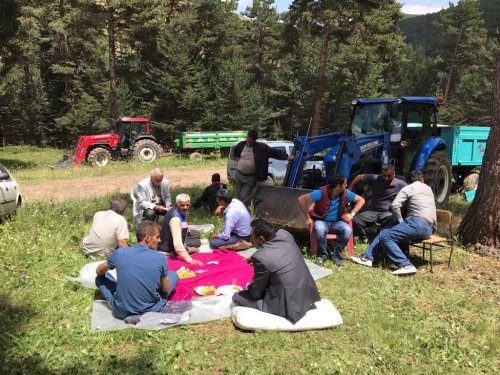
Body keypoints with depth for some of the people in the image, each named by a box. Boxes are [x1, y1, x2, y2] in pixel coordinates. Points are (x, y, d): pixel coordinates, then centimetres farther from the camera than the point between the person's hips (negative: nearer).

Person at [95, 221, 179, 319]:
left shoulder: (120, 253, -9)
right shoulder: (160, 258, -14)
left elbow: (98, 271, 12)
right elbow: (166, 289, -1)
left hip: (122, 312, 1)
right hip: (152, 310, -1)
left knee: (100, 278, 21)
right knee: (173, 275, 19)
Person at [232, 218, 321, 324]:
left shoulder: (260, 257, -22)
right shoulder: (285, 234, -3)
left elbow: (256, 293, -8)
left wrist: (248, 288, 13)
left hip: (291, 306, -8)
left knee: (237, 297, 3)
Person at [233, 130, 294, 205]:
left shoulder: (261, 147, -10)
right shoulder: (241, 144, 3)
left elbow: (274, 151, -14)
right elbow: (235, 151, 26)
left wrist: (286, 156, -21)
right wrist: (238, 158, 12)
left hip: (251, 178, -4)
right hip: (239, 175, 4)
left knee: (244, 198, -9)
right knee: (239, 196, 15)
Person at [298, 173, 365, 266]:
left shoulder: (346, 193, -9)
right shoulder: (321, 193, -22)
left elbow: (361, 200, 5)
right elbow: (301, 199, -19)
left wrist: (352, 214, -8)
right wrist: (307, 217, -17)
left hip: (337, 222, 3)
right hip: (322, 221, -3)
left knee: (347, 230, -30)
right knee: (320, 229, -38)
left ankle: (336, 254, -7)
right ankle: (323, 254, -11)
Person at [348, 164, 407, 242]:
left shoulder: (400, 184, -8)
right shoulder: (375, 179, -6)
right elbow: (359, 177, 5)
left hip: (388, 213, -1)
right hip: (373, 210, 2)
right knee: (355, 222, -23)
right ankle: (374, 237, -3)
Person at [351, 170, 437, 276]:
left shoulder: (408, 188, 3)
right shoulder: (429, 188, 27)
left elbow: (395, 205, -11)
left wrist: (401, 221, 1)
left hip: (418, 224, -8)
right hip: (428, 229, 9)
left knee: (385, 236, -13)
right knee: (385, 231, 11)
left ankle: (406, 266, -21)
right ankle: (368, 257, 3)